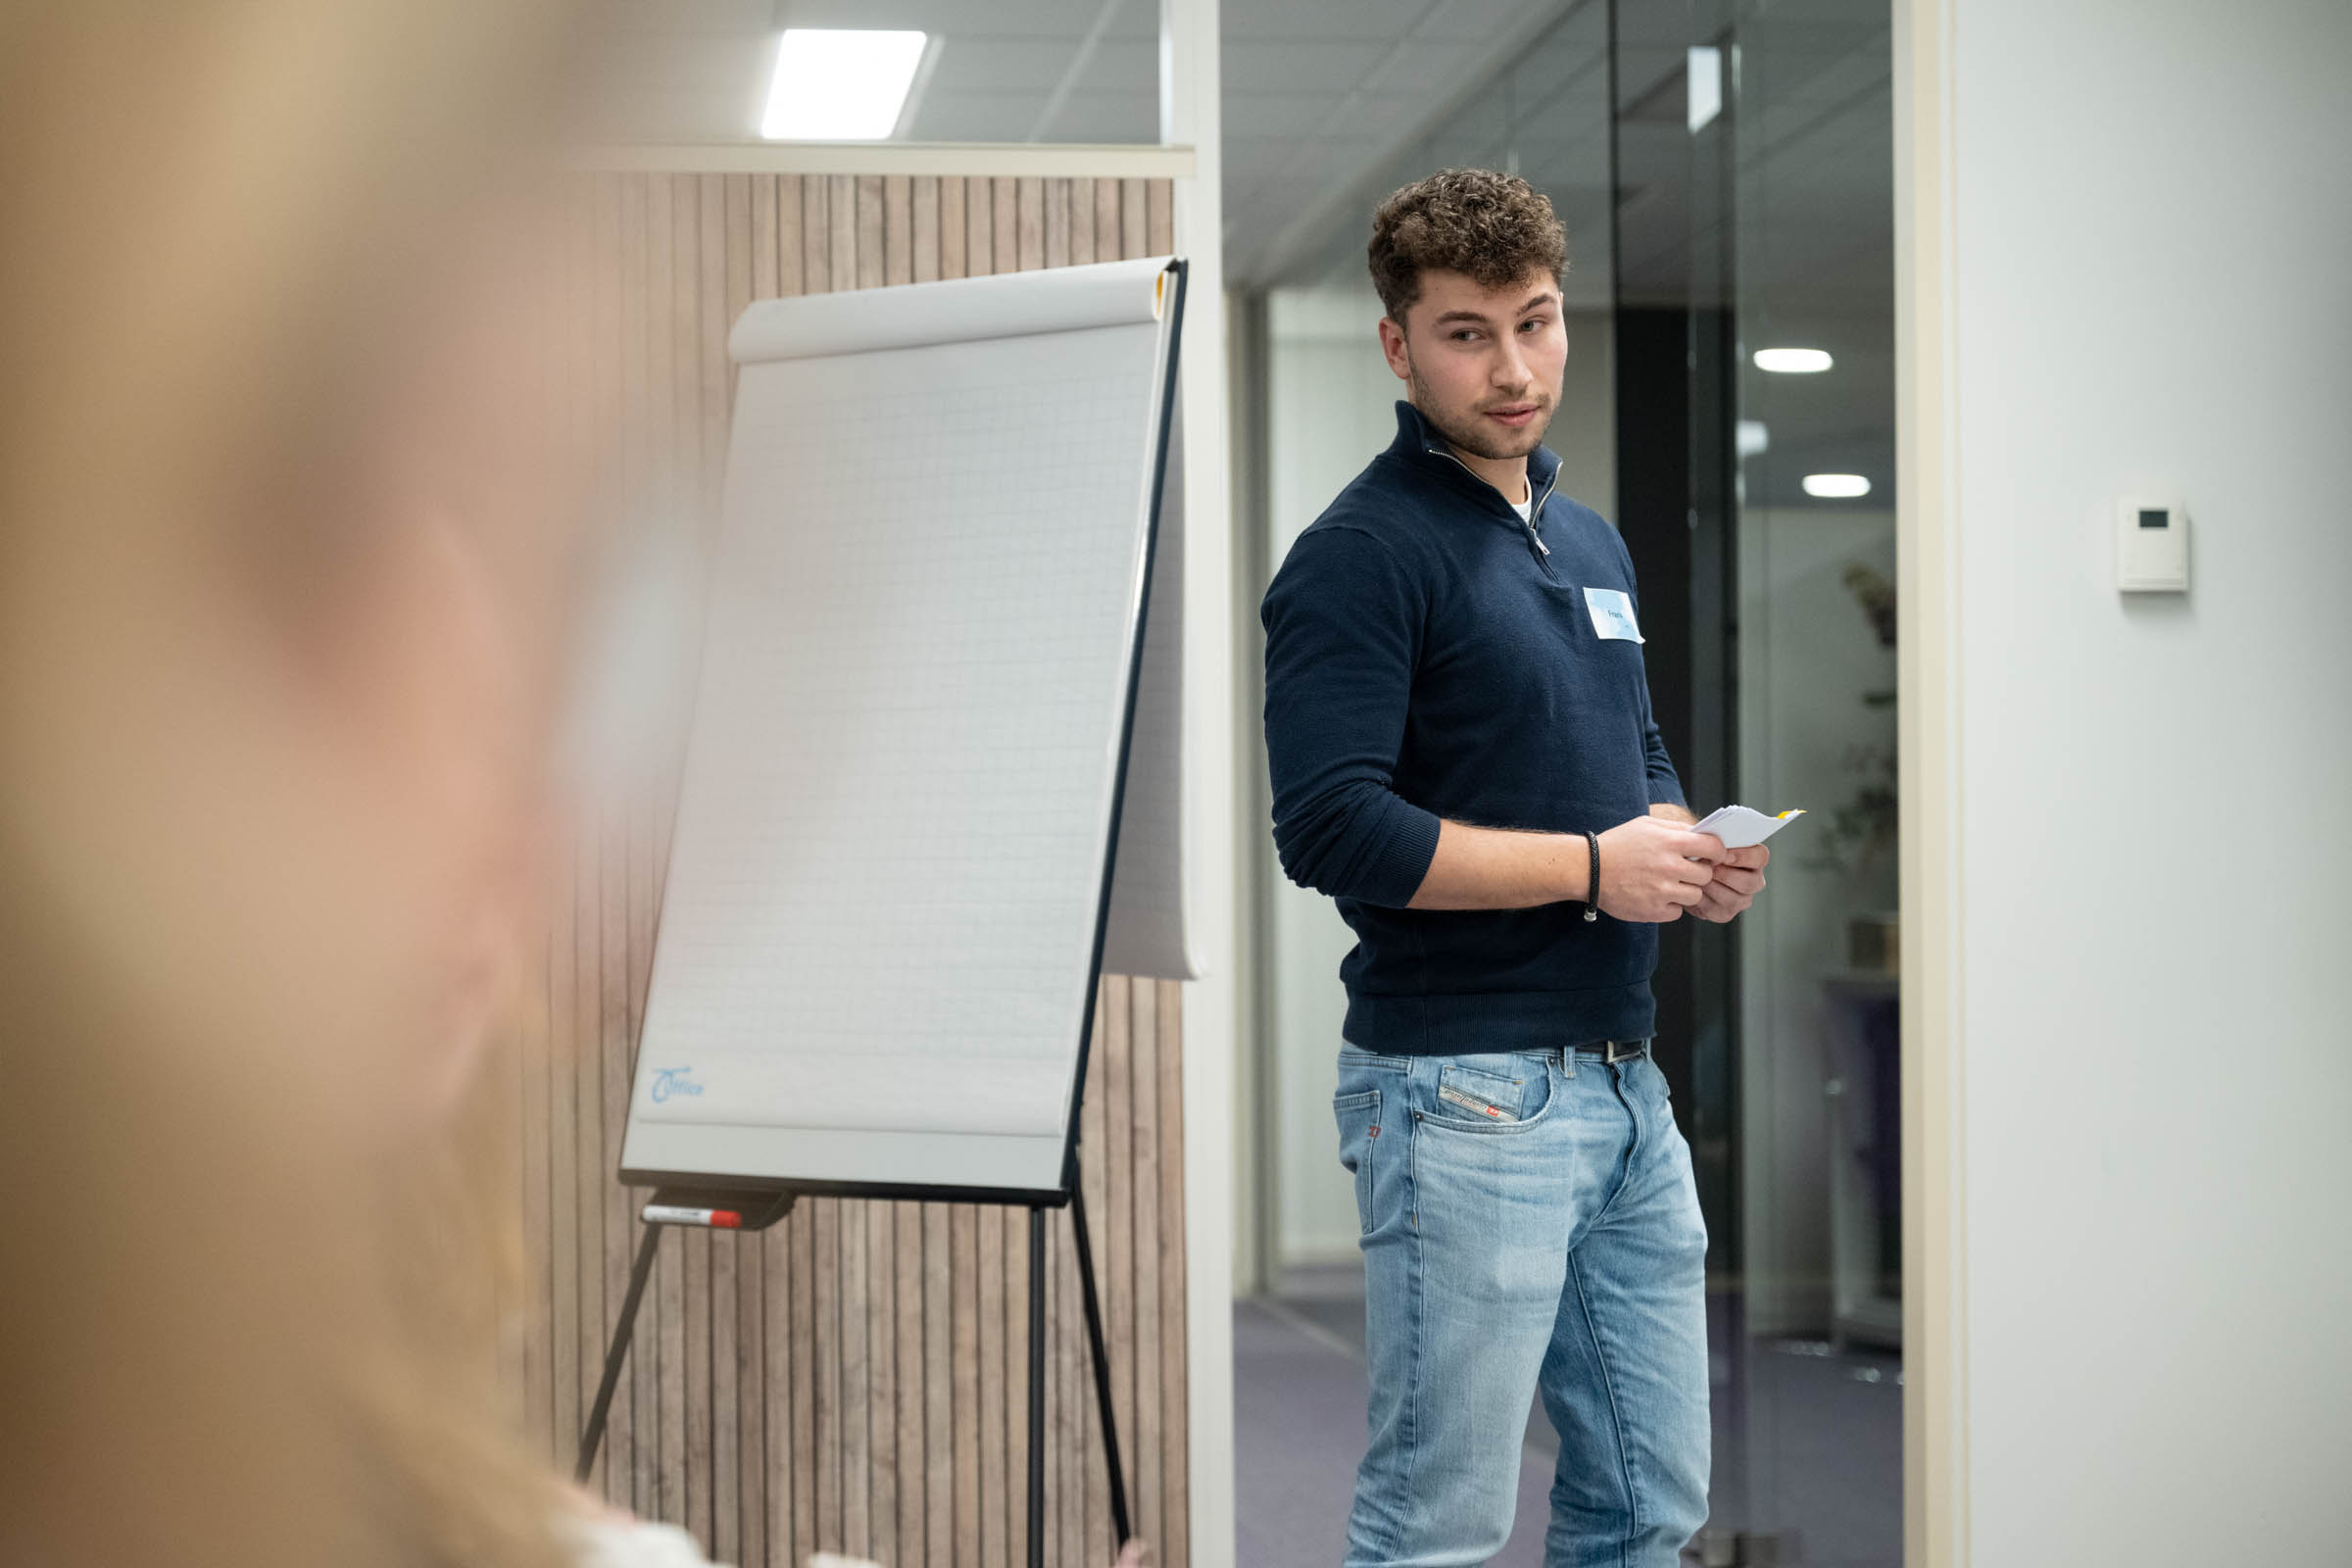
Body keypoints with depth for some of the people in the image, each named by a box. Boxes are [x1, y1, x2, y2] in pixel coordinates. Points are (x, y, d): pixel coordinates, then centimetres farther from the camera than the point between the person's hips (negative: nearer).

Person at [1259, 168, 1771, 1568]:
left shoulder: (1592, 542, 17)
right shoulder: (1365, 554, -11)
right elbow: (1331, 827, -20)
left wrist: (1693, 851, 3)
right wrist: (1592, 867, -18)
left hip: (1624, 1076, 8)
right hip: (1467, 1091, -8)